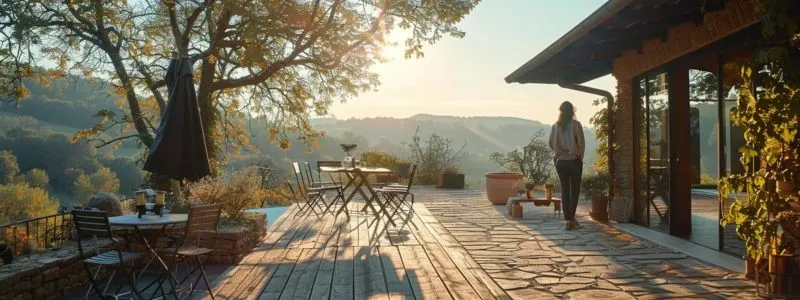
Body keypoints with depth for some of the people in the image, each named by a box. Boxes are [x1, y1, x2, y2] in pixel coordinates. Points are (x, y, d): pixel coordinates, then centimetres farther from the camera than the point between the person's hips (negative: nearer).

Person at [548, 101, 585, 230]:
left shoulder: (555, 126, 4)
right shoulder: (576, 124, -7)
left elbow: (551, 143, -5)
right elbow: (582, 143, -11)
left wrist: (560, 152, 3)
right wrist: (580, 157, 1)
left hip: (560, 162, 3)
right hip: (574, 161, -3)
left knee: (565, 190, 7)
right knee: (575, 189, 5)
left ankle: (568, 220, 8)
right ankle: (572, 218, -2)